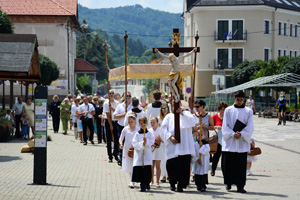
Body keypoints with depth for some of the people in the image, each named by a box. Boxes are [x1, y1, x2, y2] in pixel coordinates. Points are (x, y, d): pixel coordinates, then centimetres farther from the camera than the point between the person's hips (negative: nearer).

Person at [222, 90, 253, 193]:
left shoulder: (248, 111, 6)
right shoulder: (228, 110, 6)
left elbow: (250, 127, 0)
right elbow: (225, 125, 1)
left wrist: (241, 134, -14)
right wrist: (233, 134, -13)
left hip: (242, 142, 0)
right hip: (229, 142, 0)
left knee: (241, 164, -3)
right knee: (227, 163, -1)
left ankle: (240, 186, 1)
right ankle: (229, 183, 16)